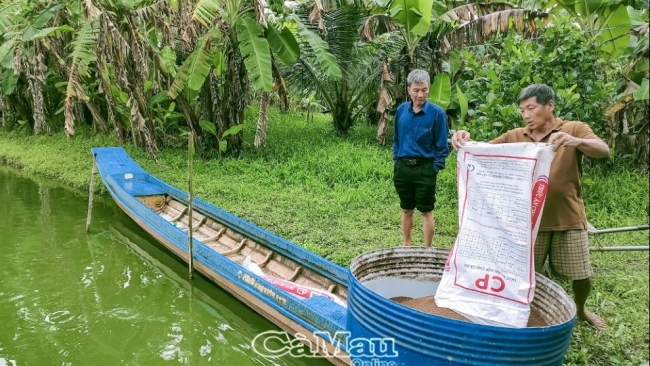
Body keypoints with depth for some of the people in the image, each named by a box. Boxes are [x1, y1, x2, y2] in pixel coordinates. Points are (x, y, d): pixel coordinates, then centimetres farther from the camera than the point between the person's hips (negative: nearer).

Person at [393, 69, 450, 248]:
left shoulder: (437, 113, -10)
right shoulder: (401, 110, 2)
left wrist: (434, 168, -11)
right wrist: (396, 161, 9)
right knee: (406, 209, 17)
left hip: (424, 169, -4)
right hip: (402, 167, 4)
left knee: (426, 211, 6)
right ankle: (406, 245, 32)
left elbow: (442, 146, -6)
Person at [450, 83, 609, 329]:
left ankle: (580, 310, 41)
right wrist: (465, 140, -25)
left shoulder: (575, 129, -3)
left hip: (568, 219, -1)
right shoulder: (514, 137, 3)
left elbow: (603, 151, -19)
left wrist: (576, 142, -42)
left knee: (582, 276, 11)